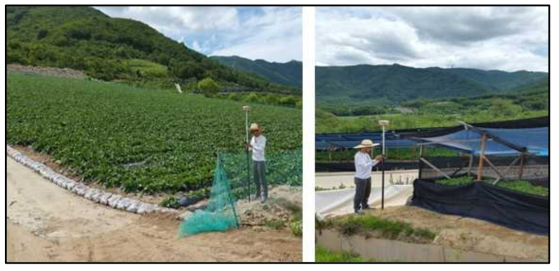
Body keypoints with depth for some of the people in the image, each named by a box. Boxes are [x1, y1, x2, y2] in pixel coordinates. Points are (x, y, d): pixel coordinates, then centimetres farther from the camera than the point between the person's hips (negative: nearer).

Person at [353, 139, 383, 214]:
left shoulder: (366, 154, 5)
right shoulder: (358, 156, -23)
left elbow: (371, 164, 10)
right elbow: (365, 166, -31)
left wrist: (377, 160, -7)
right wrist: (375, 160, -29)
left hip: (367, 177, 9)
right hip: (361, 179, -9)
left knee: (367, 193, 21)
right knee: (359, 195, 4)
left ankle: (364, 205, 38)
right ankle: (357, 208, 19)